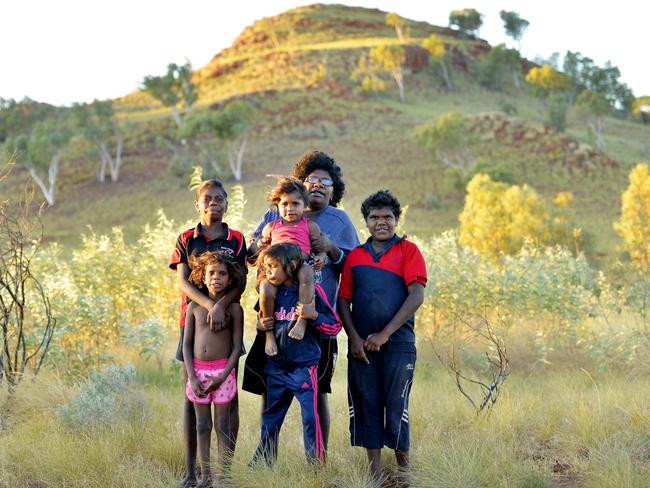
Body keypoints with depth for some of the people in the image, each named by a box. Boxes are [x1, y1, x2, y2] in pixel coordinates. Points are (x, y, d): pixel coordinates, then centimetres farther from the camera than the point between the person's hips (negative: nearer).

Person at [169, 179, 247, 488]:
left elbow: (241, 282, -4)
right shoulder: (186, 240, 8)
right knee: (192, 398, 1)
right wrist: (209, 305, -20)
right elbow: (183, 282, -3)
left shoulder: (236, 239, 6)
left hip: (228, 322, 0)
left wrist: (222, 305, -24)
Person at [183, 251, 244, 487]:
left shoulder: (234, 308, -2)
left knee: (222, 426, 0)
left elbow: (237, 347, -4)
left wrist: (222, 377, -13)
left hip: (223, 371, -2)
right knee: (202, 426, 7)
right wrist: (192, 377, -6)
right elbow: (187, 344, 4)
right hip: (198, 371, 3)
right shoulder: (194, 307, 4)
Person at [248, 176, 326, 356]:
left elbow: (320, 248, 14)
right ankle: (269, 333, -18)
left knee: (306, 273, -39)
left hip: (300, 264, -1)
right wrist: (260, 246, 7)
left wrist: (320, 257, -8)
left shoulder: (309, 226, 18)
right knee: (266, 289, -33)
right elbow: (254, 250, 30)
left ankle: (302, 321, -39)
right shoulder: (272, 226, 25)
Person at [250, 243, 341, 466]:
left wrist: (313, 315, -21)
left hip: (303, 367, -6)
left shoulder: (311, 291, -8)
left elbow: (335, 326, -7)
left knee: (310, 416, -7)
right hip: (276, 367, 6)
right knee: (270, 418, 14)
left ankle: (316, 465, 1)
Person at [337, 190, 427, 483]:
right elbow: (343, 301, 10)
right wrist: (354, 338, -5)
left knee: (396, 407, -2)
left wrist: (385, 334, -12)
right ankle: (374, 475, 9)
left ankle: (403, 470, 12)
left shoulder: (408, 251, 3)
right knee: (365, 407, 3)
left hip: (398, 342, -3)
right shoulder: (354, 256, 12)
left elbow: (416, 296, -7)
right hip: (361, 345, 3)